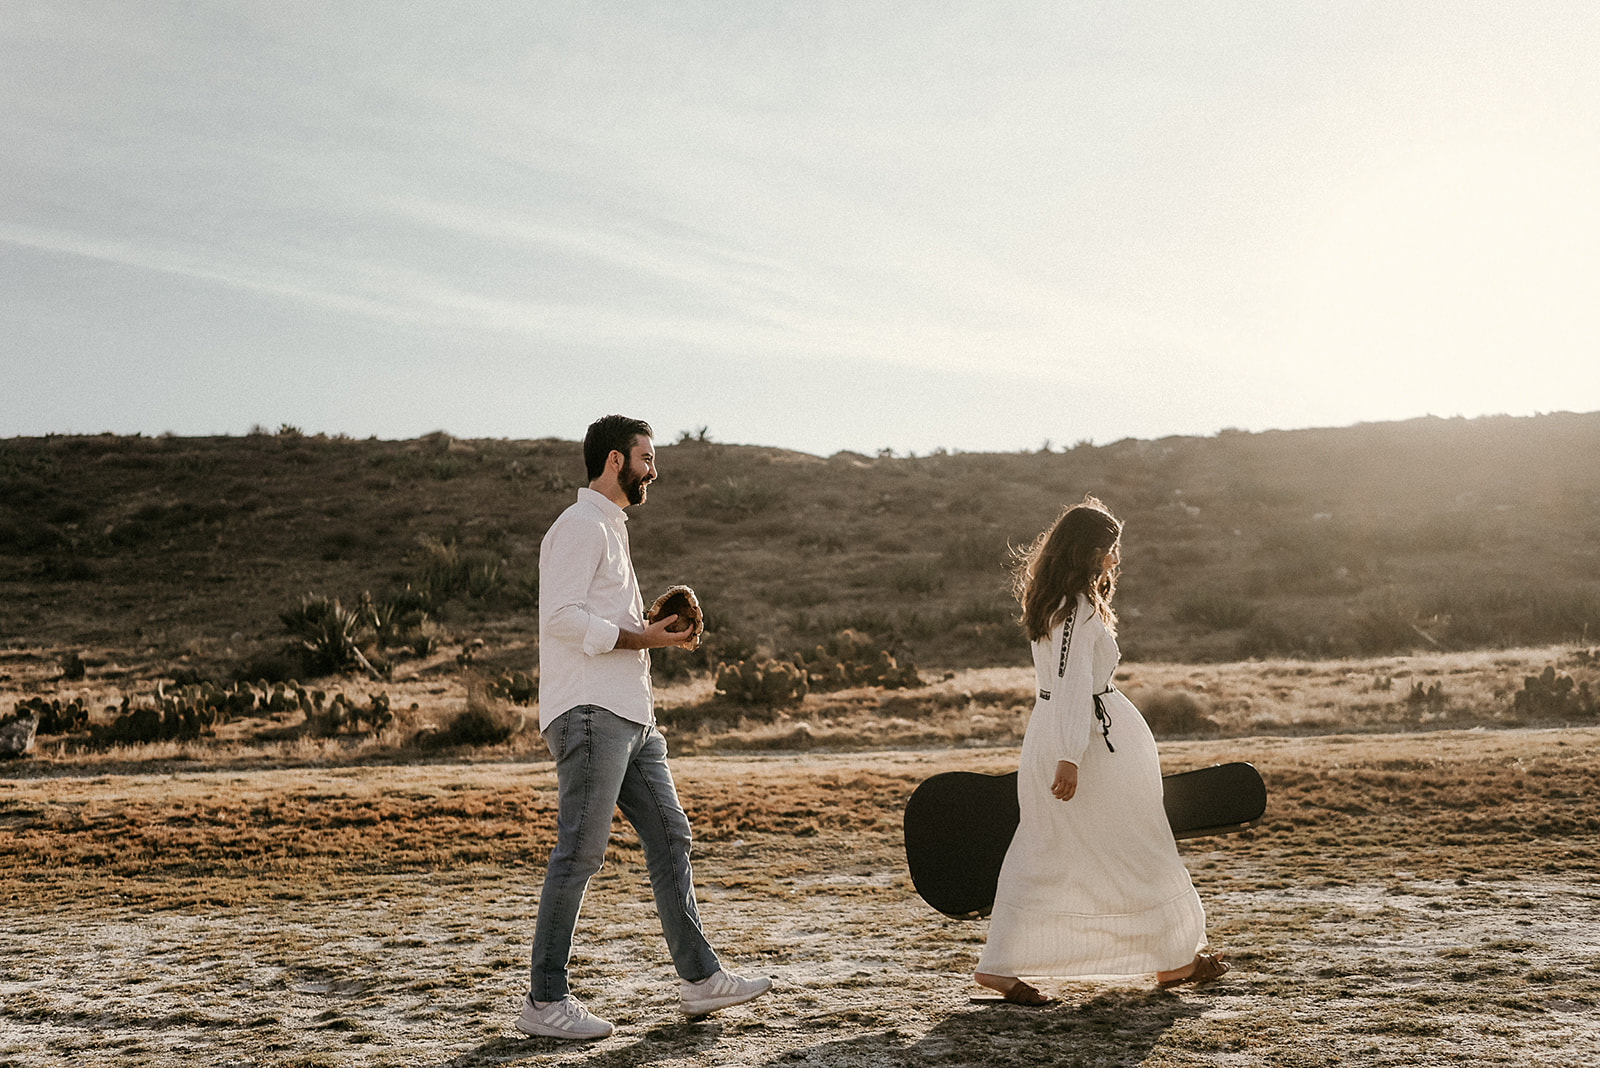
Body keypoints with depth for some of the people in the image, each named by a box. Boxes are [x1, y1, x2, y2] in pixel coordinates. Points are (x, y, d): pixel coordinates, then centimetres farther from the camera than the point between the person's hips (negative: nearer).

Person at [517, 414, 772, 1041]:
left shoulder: (611, 528, 24)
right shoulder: (581, 526, -8)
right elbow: (560, 616, -19)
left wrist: (655, 627, 13)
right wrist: (640, 637, -16)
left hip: (629, 716, 10)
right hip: (589, 712, -10)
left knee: (669, 836, 9)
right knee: (580, 851, -9)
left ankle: (699, 978, 14)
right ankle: (544, 1001, -4)